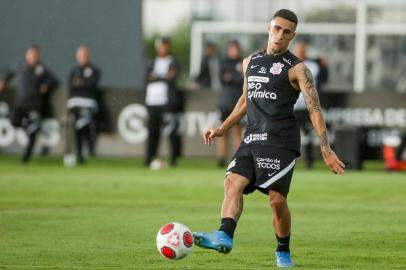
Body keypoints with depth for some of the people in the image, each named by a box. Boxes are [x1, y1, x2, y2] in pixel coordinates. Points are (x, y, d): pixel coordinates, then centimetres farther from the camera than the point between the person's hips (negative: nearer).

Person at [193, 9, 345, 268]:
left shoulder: (297, 69, -1)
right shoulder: (251, 62, 17)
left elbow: (315, 109, -8)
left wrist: (326, 149, -17)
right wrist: (223, 128, 30)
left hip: (281, 141, -5)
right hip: (252, 139, 5)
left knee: (277, 200, -10)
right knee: (233, 183, -17)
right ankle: (224, 236, -34)